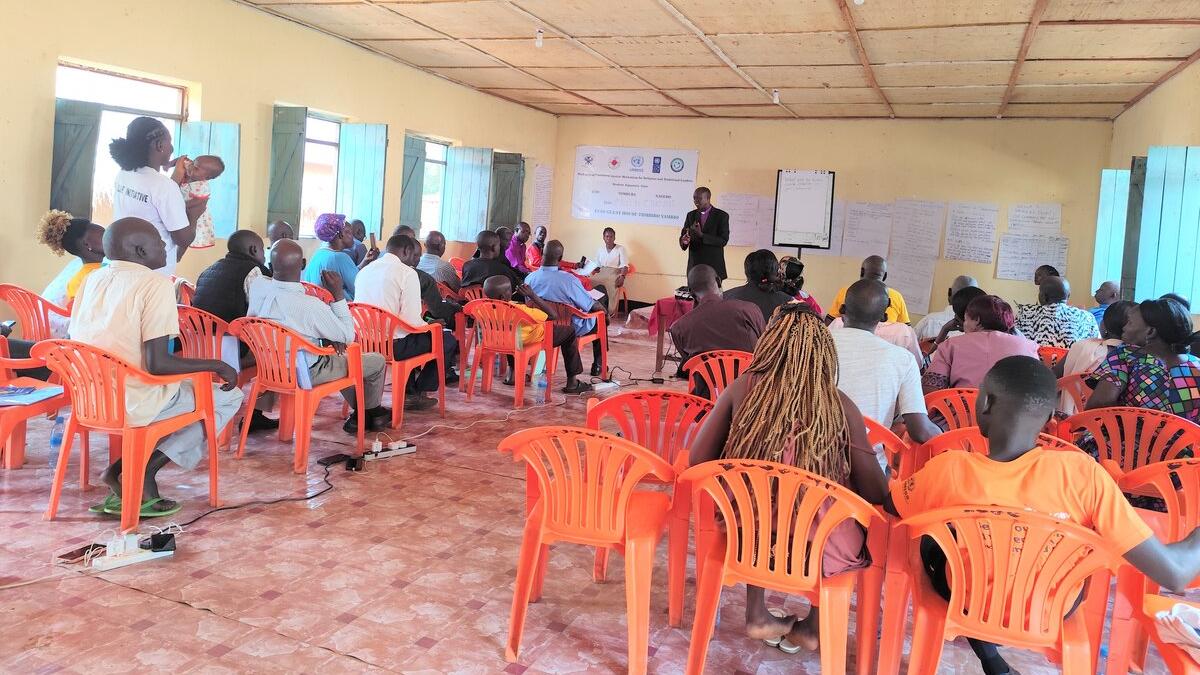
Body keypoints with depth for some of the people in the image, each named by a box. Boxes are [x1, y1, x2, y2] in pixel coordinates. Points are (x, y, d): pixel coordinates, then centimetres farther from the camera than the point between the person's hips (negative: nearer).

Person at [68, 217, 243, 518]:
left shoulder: (94, 278, 8)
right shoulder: (155, 283, -15)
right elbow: (157, 363, -21)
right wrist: (216, 365, -9)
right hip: (133, 403, -8)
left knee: (192, 385, 30)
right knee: (229, 396, 11)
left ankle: (122, 471, 14)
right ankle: (146, 470, 1)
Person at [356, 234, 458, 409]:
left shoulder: (364, 270, 10)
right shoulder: (407, 273, -11)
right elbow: (412, 321, -18)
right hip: (393, 345, -8)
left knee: (410, 338, 35)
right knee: (448, 340, 11)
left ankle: (407, 391, 34)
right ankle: (419, 393, 19)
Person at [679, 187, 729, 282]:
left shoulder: (722, 216, -2)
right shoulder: (691, 215, 11)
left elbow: (723, 240, -10)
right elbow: (683, 236, 9)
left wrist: (701, 235, -21)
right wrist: (684, 241, -17)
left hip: (714, 266, -3)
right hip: (694, 266, 3)